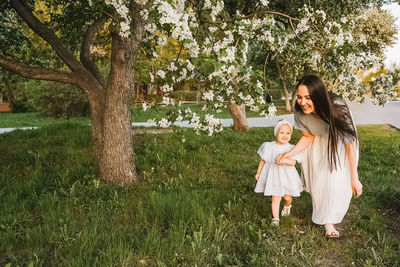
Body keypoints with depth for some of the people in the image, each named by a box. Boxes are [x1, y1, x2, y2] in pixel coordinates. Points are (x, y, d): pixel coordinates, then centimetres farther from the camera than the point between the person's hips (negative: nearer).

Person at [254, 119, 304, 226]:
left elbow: (293, 162, -20)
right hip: (273, 175, 0)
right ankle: (275, 218, 13)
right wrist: (258, 172, 11)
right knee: (276, 198, -1)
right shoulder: (269, 146, -6)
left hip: (287, 176, 1)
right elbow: (263, 160, 6)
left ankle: (287, 205, 50)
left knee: (287, 197, 15)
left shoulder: (290, 148, -9)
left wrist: (286, 160, -40)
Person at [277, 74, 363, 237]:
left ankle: (329, 220, 18)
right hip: (318, 142, 3)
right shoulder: (300, 111, -29)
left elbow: (350, 145, -28)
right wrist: (290, 154, -25)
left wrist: (354, 179, -21)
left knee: (337, 182, -6)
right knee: (316, 179, 8)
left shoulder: (338, 109, -40)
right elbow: (308, 136, -9)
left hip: (340, 142, -3)